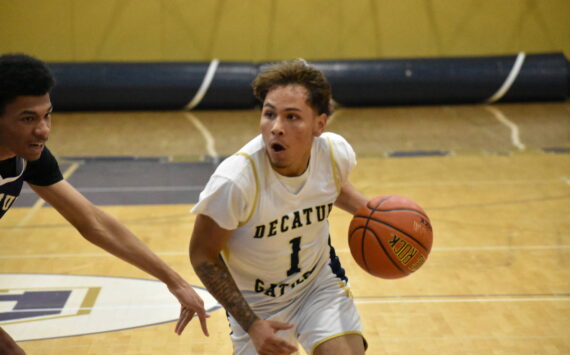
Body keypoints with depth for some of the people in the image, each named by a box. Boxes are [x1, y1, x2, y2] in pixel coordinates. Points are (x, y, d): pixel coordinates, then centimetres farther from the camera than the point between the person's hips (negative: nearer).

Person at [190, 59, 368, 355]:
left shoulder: (335, 152, -20)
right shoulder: (235, 180, -35)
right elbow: (203, 255, -20)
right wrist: (252, 325, -23)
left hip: (320, 281, 3)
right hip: (255, 301, -3)